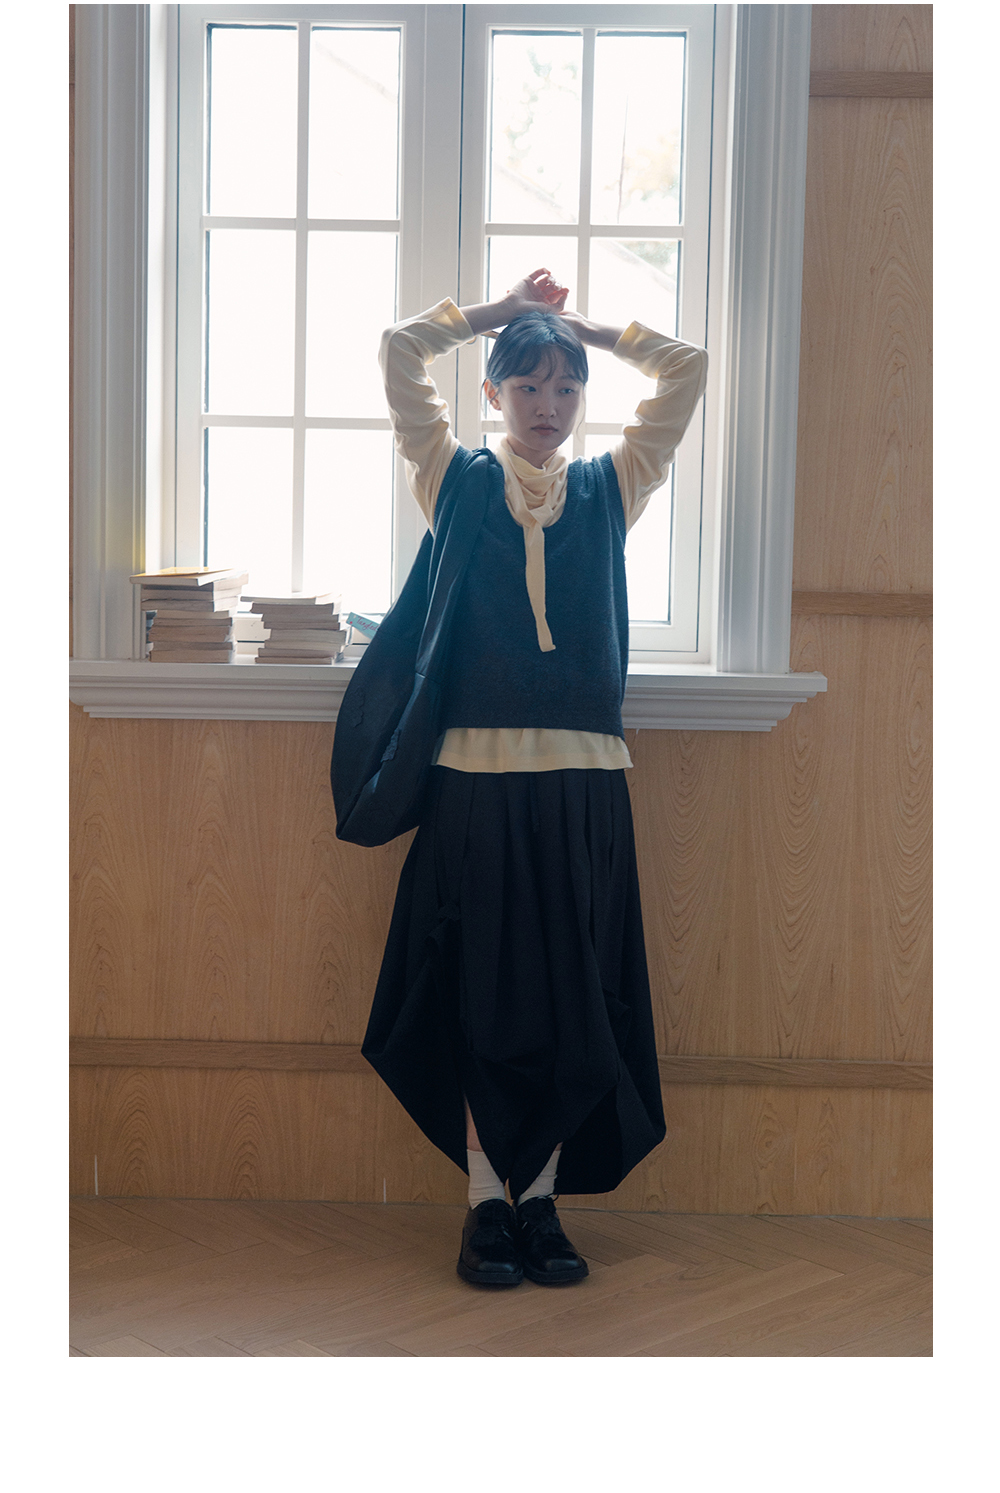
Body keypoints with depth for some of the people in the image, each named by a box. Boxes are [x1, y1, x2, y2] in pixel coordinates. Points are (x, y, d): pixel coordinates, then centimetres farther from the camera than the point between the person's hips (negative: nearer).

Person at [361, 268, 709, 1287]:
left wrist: (581, 325, 20)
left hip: (584, 783, 2)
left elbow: (687, 368, 13)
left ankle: (541, 1201, 14)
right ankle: (486, 1202, 12)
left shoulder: (610, 488, 13)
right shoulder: (457, 482, 10)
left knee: (572, 998, 3)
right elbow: (399, 351, 5)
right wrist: (501, 312, 15)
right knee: (482, 992, 2)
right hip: (477, 780, -1)